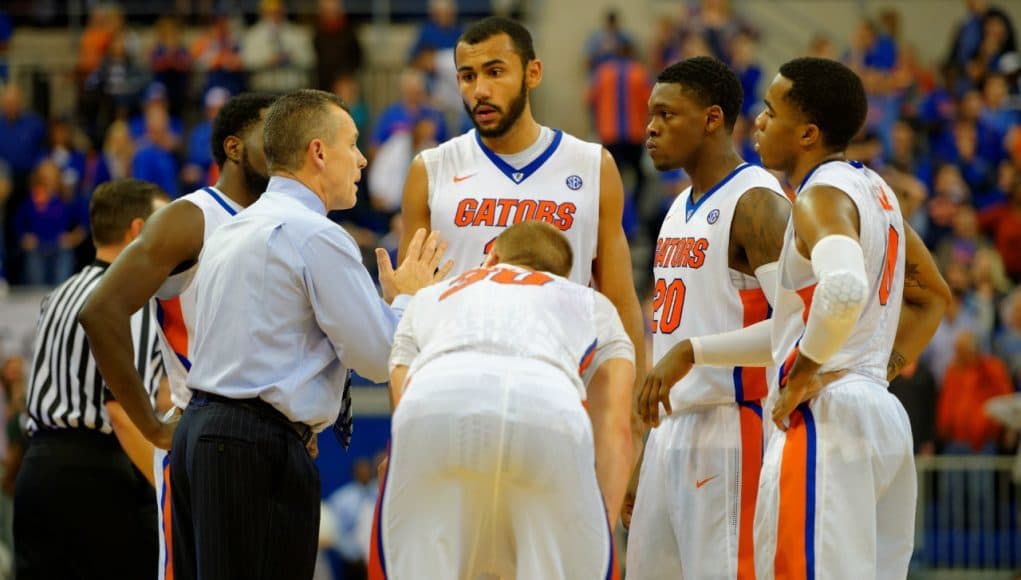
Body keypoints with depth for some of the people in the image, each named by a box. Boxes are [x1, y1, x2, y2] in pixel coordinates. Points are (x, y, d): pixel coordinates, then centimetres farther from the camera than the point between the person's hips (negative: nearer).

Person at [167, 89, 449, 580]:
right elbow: (378, 357, -9)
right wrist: (406, 299, 8)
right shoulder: (318, 236, -11)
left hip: (198, 430, 9)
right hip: (261, 448, -9)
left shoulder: (229, 232, 18)